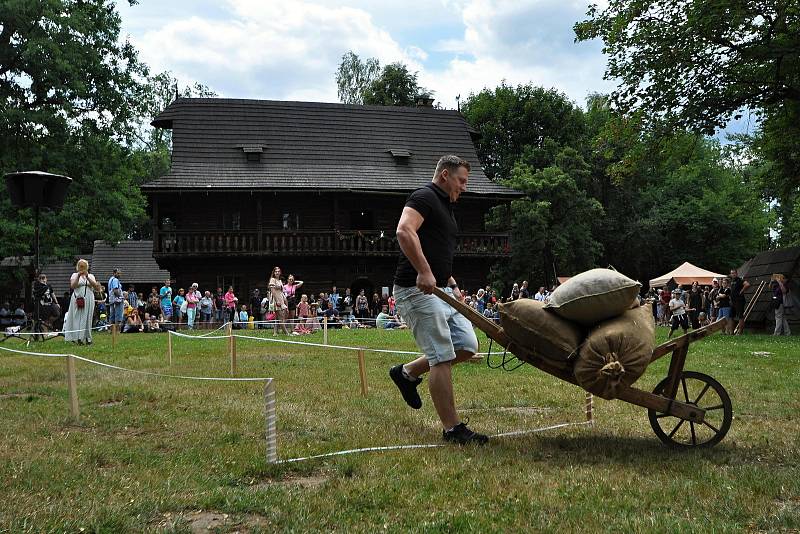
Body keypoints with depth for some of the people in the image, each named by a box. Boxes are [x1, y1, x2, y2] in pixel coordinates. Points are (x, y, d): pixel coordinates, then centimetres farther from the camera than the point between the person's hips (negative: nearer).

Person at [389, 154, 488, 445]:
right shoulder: (424, 197, -7)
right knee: (442, 358, -9)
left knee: (467, 346, 6)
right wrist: (424, 272, -31)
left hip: (440, 290, 10)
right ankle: (452, 429, -2)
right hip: (416, 290, -10)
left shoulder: (446, 207, 24)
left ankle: (407, 372, 21)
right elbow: (404, 231, -26)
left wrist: (452, 285, 20)